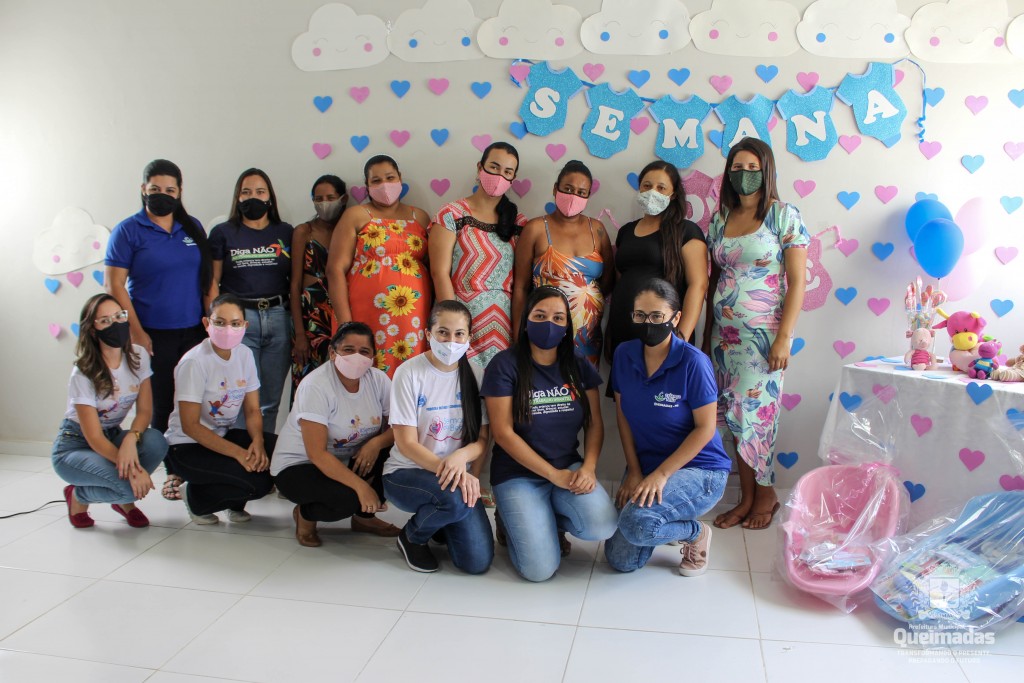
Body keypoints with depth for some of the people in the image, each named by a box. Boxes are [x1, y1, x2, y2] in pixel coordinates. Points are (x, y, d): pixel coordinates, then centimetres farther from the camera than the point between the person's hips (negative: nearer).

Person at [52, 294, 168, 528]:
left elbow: (145, 410, -9)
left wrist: (131, 439, -31)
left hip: (112, 437, 5)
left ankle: (125, 499, -1)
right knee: (128, 485, -30)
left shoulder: (138, 357, -8)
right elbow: (93, 438, -22)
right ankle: (78, 497, 5)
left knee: (155, 442, -29)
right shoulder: (84, 374, -21)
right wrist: (133, 469, -32)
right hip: (75, 445, -5)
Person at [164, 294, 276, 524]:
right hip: (188, 446, -7)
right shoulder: (194, 362, -20)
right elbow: (190, 425, -20)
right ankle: (196, 497, 3)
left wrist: (258, 442, -20)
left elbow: (252, 410, 1)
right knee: (258, 482, -25)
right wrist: (238, 452, -26)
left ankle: (235, 502, 6)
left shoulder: (244, 354, -1)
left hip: (225, 435, 7)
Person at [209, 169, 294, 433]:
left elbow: (295, 279, 11)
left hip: (278, 318, 2)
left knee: (271, 400, 8)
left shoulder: (285, 232, 11)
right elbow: (211, 282, 4)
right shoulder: (223, 233, 7)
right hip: (239, 319, -2)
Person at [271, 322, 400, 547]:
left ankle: (364, 517, 3)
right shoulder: (315, 386, -24)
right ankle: (305, 514, 2)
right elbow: (317, 454, -29)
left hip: (351, 460, 6)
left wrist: (377, 442, -30)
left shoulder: (378, 380, -8)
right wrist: (361, 486, -34)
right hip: (298, 466, -6)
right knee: (348, 498, -33)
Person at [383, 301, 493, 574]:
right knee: (457, 499, -36)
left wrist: (461, 456, -25)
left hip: (457, 476, 4)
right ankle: (412, 535, -1)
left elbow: (482, 439, -2)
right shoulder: (410, 373, -12)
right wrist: (446, 469, -28)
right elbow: (407, 444, -14)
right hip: (406, 474, -4)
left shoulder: (475, 375, -1)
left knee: (478, 561, -14)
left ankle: (440, 524, 21)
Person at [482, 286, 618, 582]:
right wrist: (554, 474, -15)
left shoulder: (579, 365, 5)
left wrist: (588, 467, -13)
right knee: (540, 569, -17)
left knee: (603, 526, -25)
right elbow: (503, 433, -12)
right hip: (518, 474, -4)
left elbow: (595, 423, 6)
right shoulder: (505, 365, -9)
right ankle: (512, 521, 15)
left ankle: (547, 520, 8)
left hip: (569, 467, 4)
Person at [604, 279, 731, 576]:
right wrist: (634, 470, -3)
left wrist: (661, 474, -19)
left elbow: (705, 428, -16)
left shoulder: (693, 362, -19)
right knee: (620, 560, -2)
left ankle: (697, 534, 2)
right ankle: (666, 526, 29)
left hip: (699, 470, -5)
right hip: (645, 465, 6)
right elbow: (623, 415, 4)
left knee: (636, 522, -31)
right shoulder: (624, 355, -3)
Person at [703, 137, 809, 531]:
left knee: (753, 414, -4)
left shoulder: (784, 216, -4)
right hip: (724, 335, 5)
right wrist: (707, 335, 11)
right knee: (734, 415, 5)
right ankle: (747, 498, 17)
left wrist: (784, 338, -14)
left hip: (763, 334, -5)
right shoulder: (720, 219, 11)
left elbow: (798, 282, -7)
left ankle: (765, 494, 17)